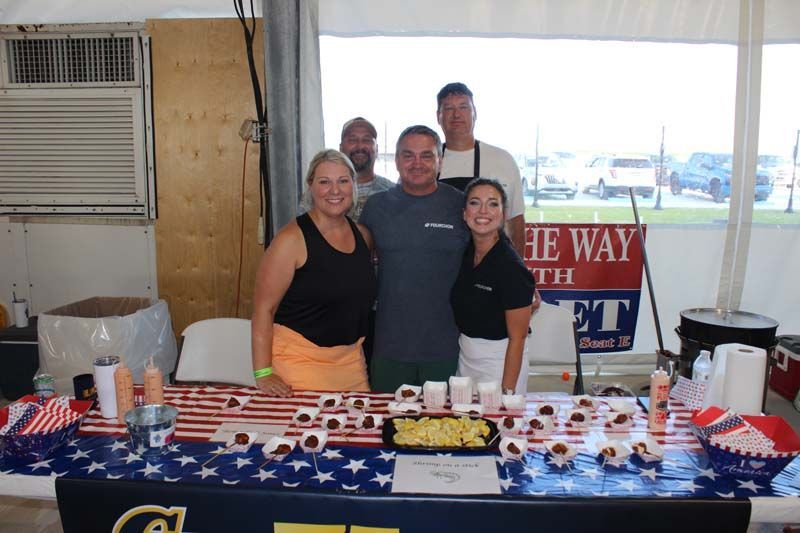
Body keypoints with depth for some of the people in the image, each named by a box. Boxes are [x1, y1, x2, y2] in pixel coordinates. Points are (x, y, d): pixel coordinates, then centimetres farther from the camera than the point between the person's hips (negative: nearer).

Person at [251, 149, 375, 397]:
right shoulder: (292, 239, -14)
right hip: (299, 362, -6)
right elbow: (263, 308, -15)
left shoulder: (363, 235, 5)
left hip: (350, 361, 6)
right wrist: (263, 373, -19)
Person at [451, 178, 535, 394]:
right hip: (464, 358, 7)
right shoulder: (465, 254, 0)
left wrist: (507, 392, -18)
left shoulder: (511, 267, -20)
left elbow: (517, 338, -18)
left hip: (500, 363, -6)